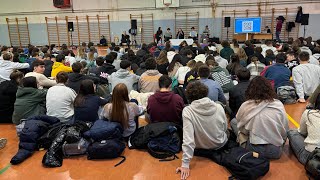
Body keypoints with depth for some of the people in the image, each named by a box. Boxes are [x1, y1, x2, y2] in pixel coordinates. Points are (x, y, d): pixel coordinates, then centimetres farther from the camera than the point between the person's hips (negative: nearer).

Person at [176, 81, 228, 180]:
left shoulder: (187, 111, -25)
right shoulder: (219, 107, -16)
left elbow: (188, 139, -29)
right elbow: (225, 128, 0)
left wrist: (185, 164, -24)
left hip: (201, 149, -1)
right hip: (220, 145, 2)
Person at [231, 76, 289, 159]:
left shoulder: (246, 106, -11)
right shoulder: (279, 105, -6)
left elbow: (242, 129, 0)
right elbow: (285, 130, 2)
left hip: (255, 150, -2)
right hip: (276, 152, 3)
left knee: (233, 121, 12)